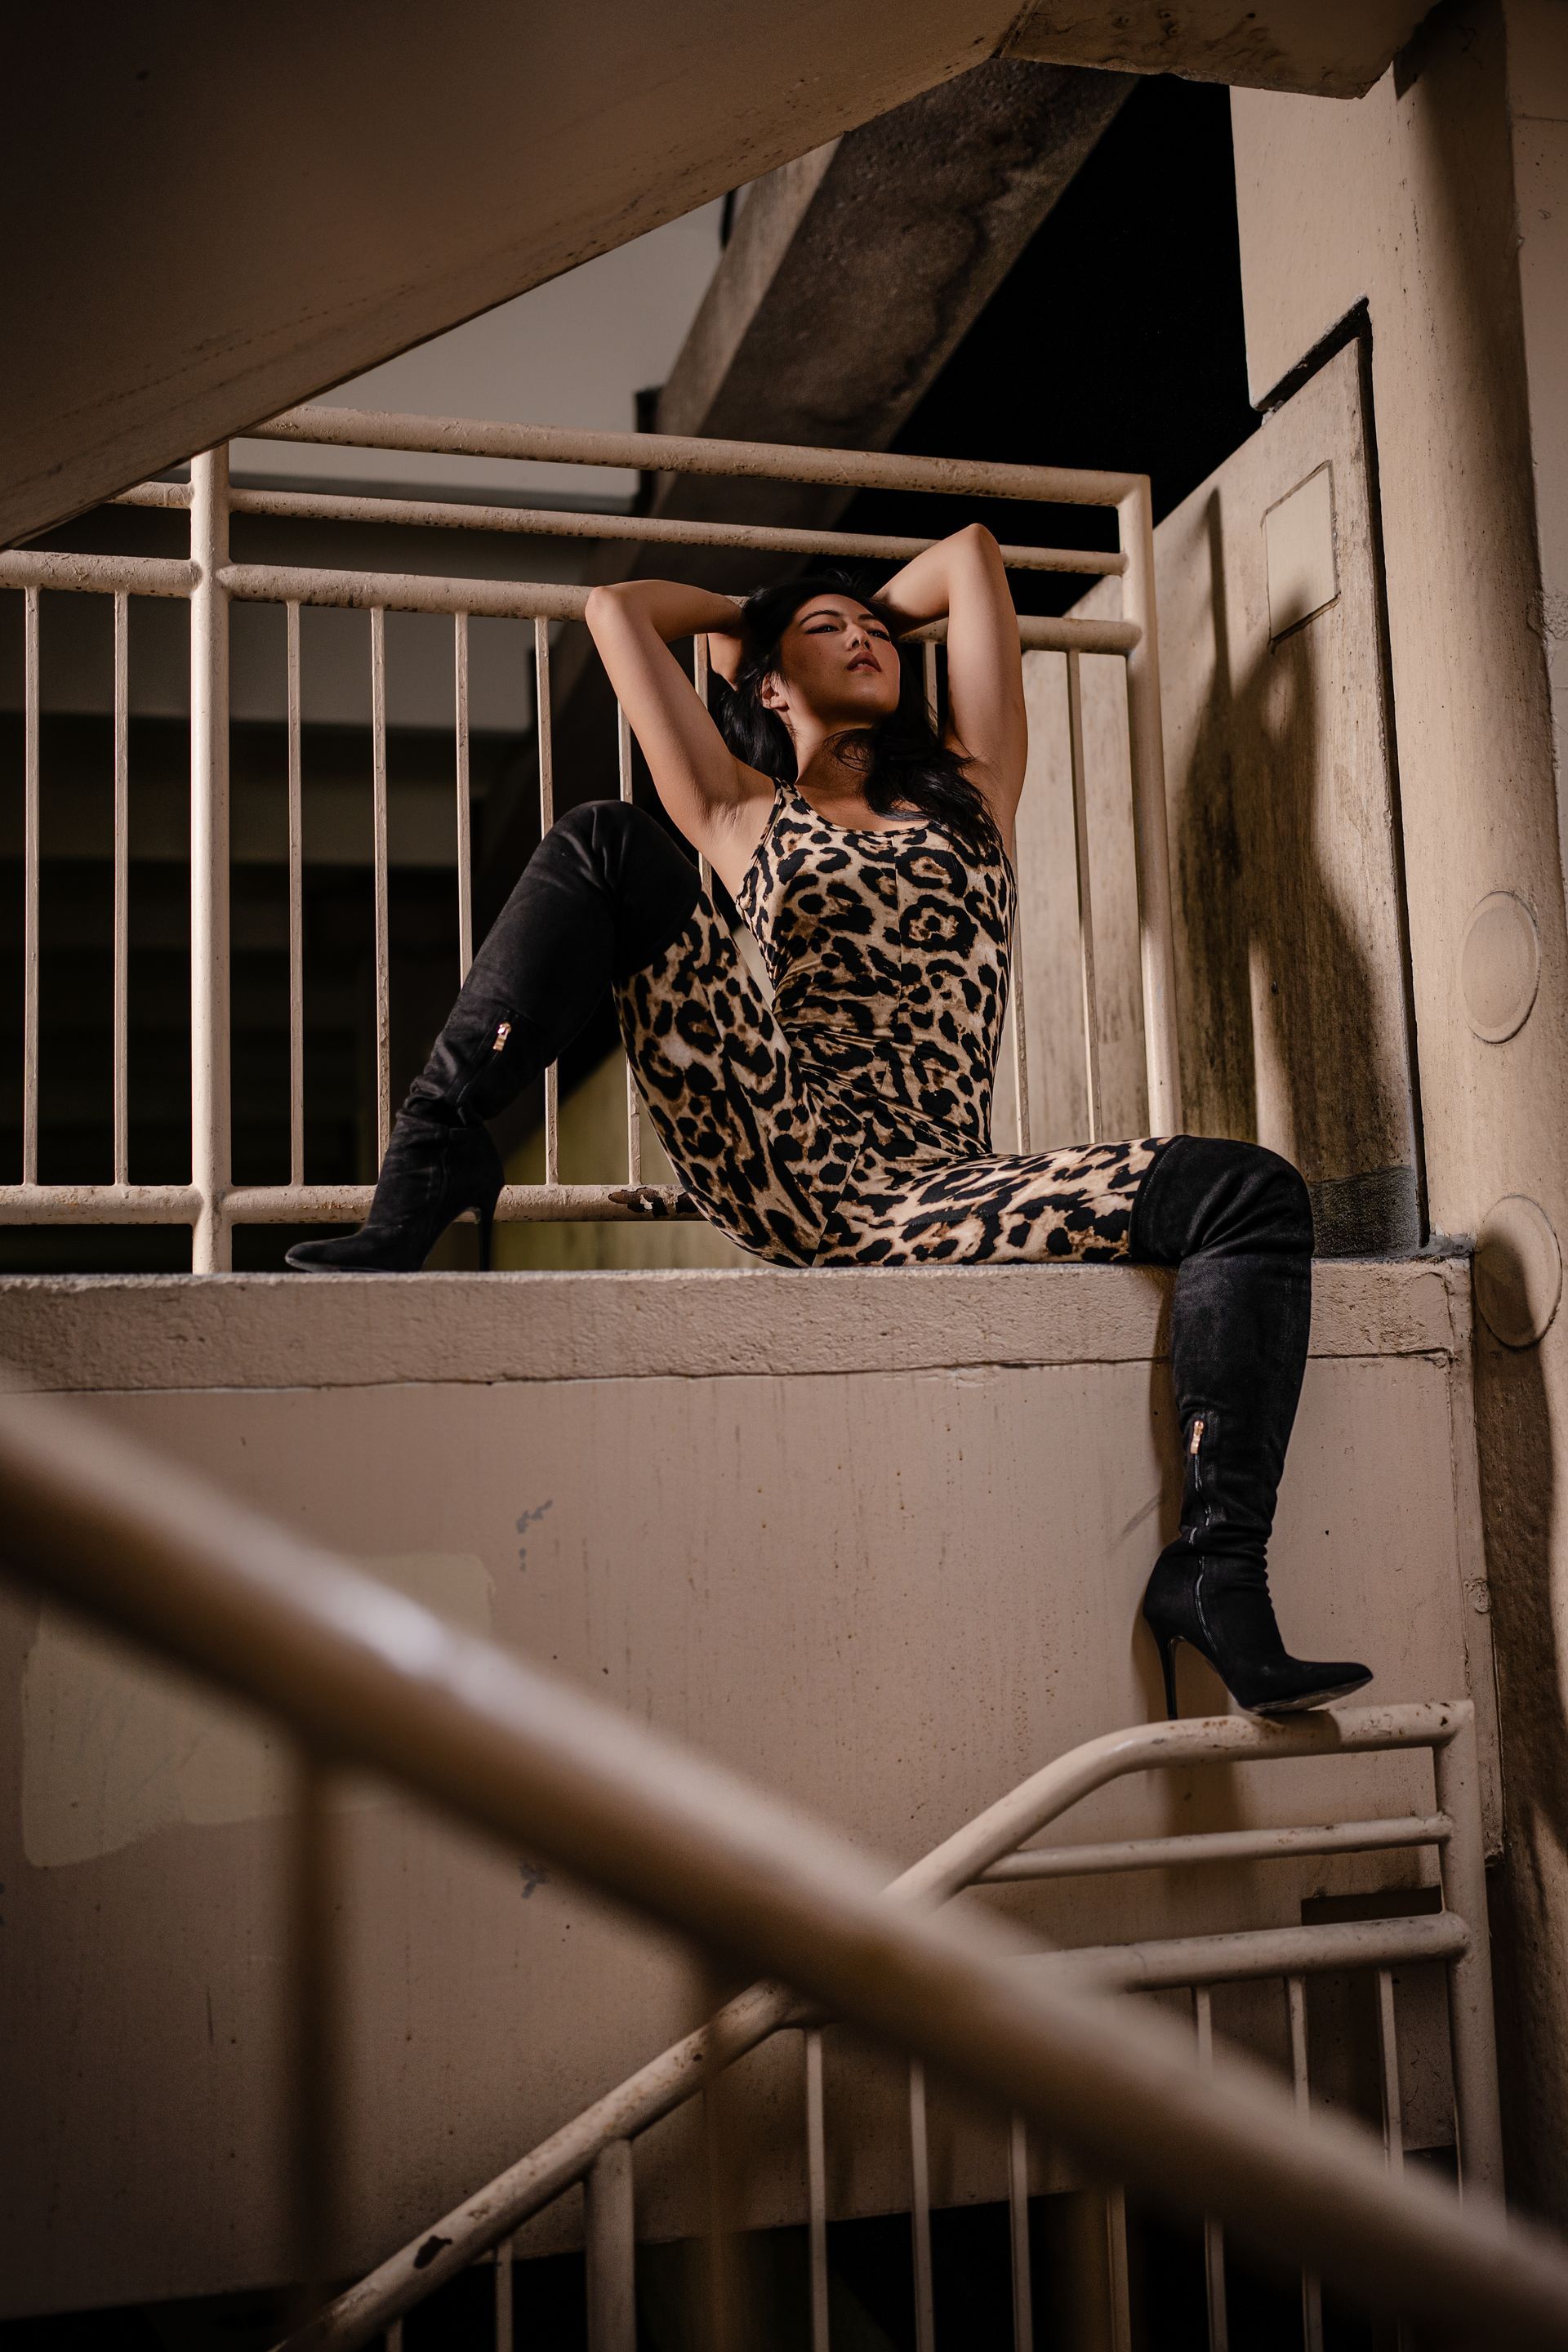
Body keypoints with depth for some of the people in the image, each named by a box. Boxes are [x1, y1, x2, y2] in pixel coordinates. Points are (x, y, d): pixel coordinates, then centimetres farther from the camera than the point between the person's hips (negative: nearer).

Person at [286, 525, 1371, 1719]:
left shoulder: (971, 788, 26)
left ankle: (1216, 1574, -20)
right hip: (780, 1156, -1)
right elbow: (618, 607, 28)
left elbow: (972, 553, 31)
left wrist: (880, 606, 47)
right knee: (608, 841, -11)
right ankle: (426, 1184, -20)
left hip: (929, 1191, 1)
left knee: (1255, 1193, -18)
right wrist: (750, 618, 43)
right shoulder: (746, 818, 23)